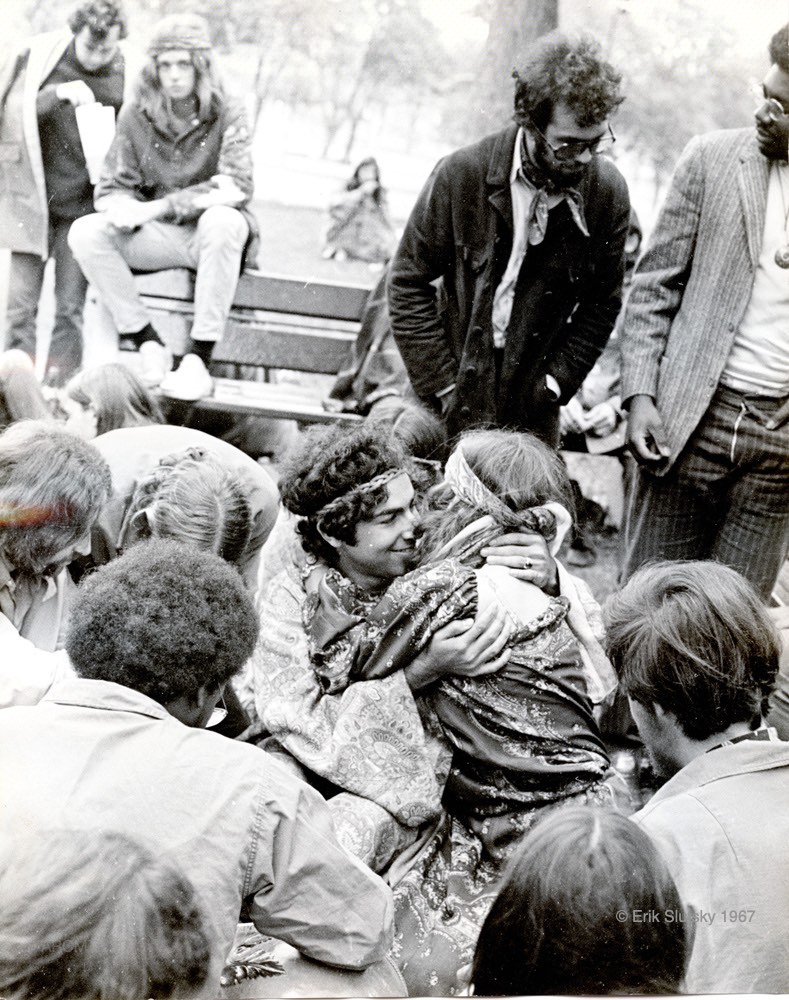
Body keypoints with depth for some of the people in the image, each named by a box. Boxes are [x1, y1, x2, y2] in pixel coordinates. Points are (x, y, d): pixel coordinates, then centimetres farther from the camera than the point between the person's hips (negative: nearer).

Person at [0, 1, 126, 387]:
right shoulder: (35, 57, -4)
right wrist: (58, 93, -20)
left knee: (70, 309, 0)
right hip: (32, 199, 0)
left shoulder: (125, 73, -1)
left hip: (83, 205, 0)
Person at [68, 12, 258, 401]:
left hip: (212, 236, -3)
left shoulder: (225, 115, -5)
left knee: (222, 219, -38)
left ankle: (199, 356, -34)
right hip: (158, 238, 3)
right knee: (85, 232, -20)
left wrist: (157, 207, -25)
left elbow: (237, 188, -18)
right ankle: (147, 343, -18)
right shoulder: (136, 115, 3)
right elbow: (111, 189, 4)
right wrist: (124, 210, -23)